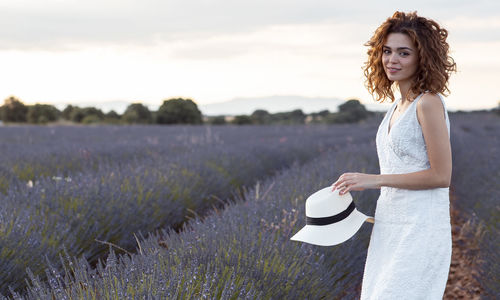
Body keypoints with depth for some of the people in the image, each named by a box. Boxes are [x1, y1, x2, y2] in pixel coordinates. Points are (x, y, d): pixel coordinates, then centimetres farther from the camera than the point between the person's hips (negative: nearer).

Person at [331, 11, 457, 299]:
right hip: (389, 230, 9)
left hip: (420, 230, -9)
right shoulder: (398, 106, 13)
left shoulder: (428, 103, -12)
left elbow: (441, 176, -15)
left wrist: (374, 179, -17)